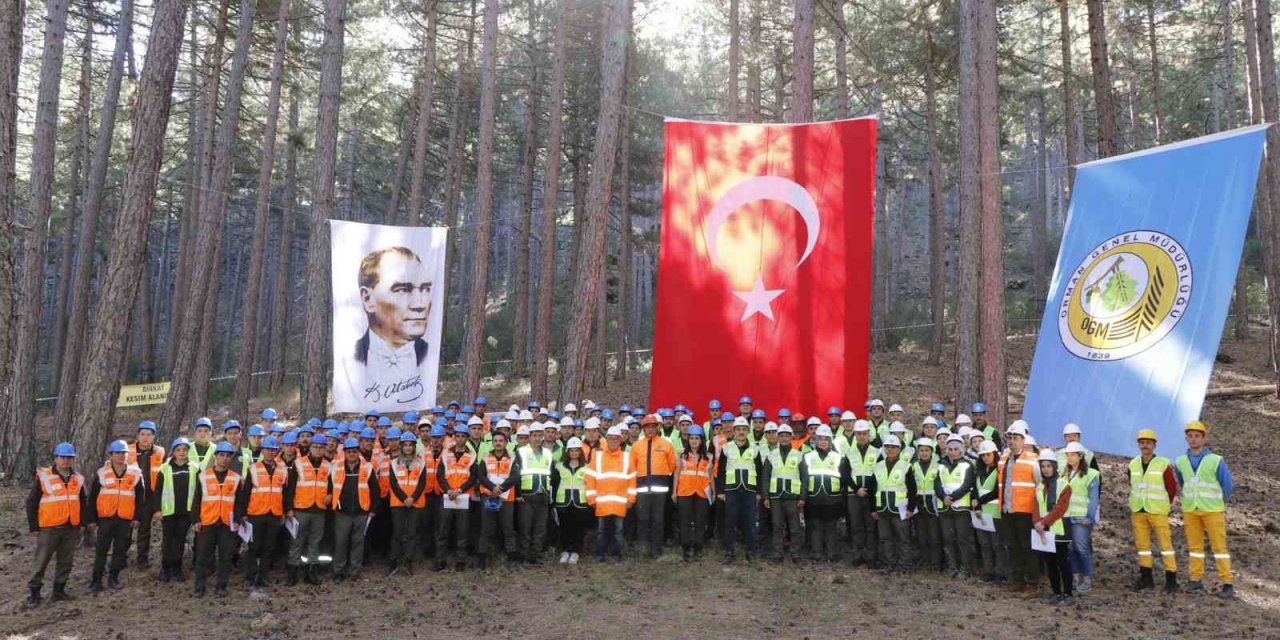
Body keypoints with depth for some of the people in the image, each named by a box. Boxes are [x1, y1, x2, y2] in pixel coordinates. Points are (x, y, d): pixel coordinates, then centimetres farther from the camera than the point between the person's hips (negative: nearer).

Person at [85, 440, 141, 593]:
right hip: (105, 518, -1)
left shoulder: (136, 474, 3)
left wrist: (137, 517, 1)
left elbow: (140, 498, 7)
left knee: (121, 550, 8)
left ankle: (114, 578, 20)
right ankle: (96, 580, 11)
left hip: (126, 519, 1)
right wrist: (91, 519, 0)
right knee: (101, 550, 3)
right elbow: (92, 498, 3)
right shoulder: (101, 474, 0)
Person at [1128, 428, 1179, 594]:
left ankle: (1171, 580, 5)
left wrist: (1165, 505, 9)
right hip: (1138, 512, 4)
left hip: (1158, 512, -4)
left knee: (1165, 543, -3)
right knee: (1142, 544, 9)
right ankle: (1146, 578, 19)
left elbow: (1172, 487, 1)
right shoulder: (1133, 465, 4)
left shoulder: (1164, 464, -9)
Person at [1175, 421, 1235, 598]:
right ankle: (1196, 581, 13)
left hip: (1212, 510, -3)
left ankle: (1227, 584, 3)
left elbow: (1227, 485, 1)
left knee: (1219, 546, -2)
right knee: (1194, 545, 7)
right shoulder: (1180, 462, 2)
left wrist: (1216, 504, 10)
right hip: (1190, 511, 3)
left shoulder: (1216, 461, -9)